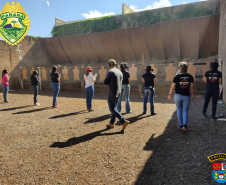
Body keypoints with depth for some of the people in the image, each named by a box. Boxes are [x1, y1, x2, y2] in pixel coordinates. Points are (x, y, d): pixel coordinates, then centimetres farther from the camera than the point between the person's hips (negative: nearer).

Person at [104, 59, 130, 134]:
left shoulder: (110, 72, -14)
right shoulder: (120, 72, 11)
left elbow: (105, 82, -14)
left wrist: (108, 83, 6)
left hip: (112, 93, -9)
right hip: (118, 93, 9)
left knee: (112, 109, -4)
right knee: (114, 108, 17)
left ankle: (124, 122, -13)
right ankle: (111, 123, 26)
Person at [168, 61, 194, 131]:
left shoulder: (177, 77, -9)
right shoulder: (190, 76, -1)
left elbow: (172, 86, -6)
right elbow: (191, 87, 3)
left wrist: (170, 94, 7)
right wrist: (192, 95, 14)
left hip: (178, 95, -1)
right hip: (186, 96, 2)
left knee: (179, 110, 11)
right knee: (185, 111, 9)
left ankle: (180, 125, 16)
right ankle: (185, 124, -6)